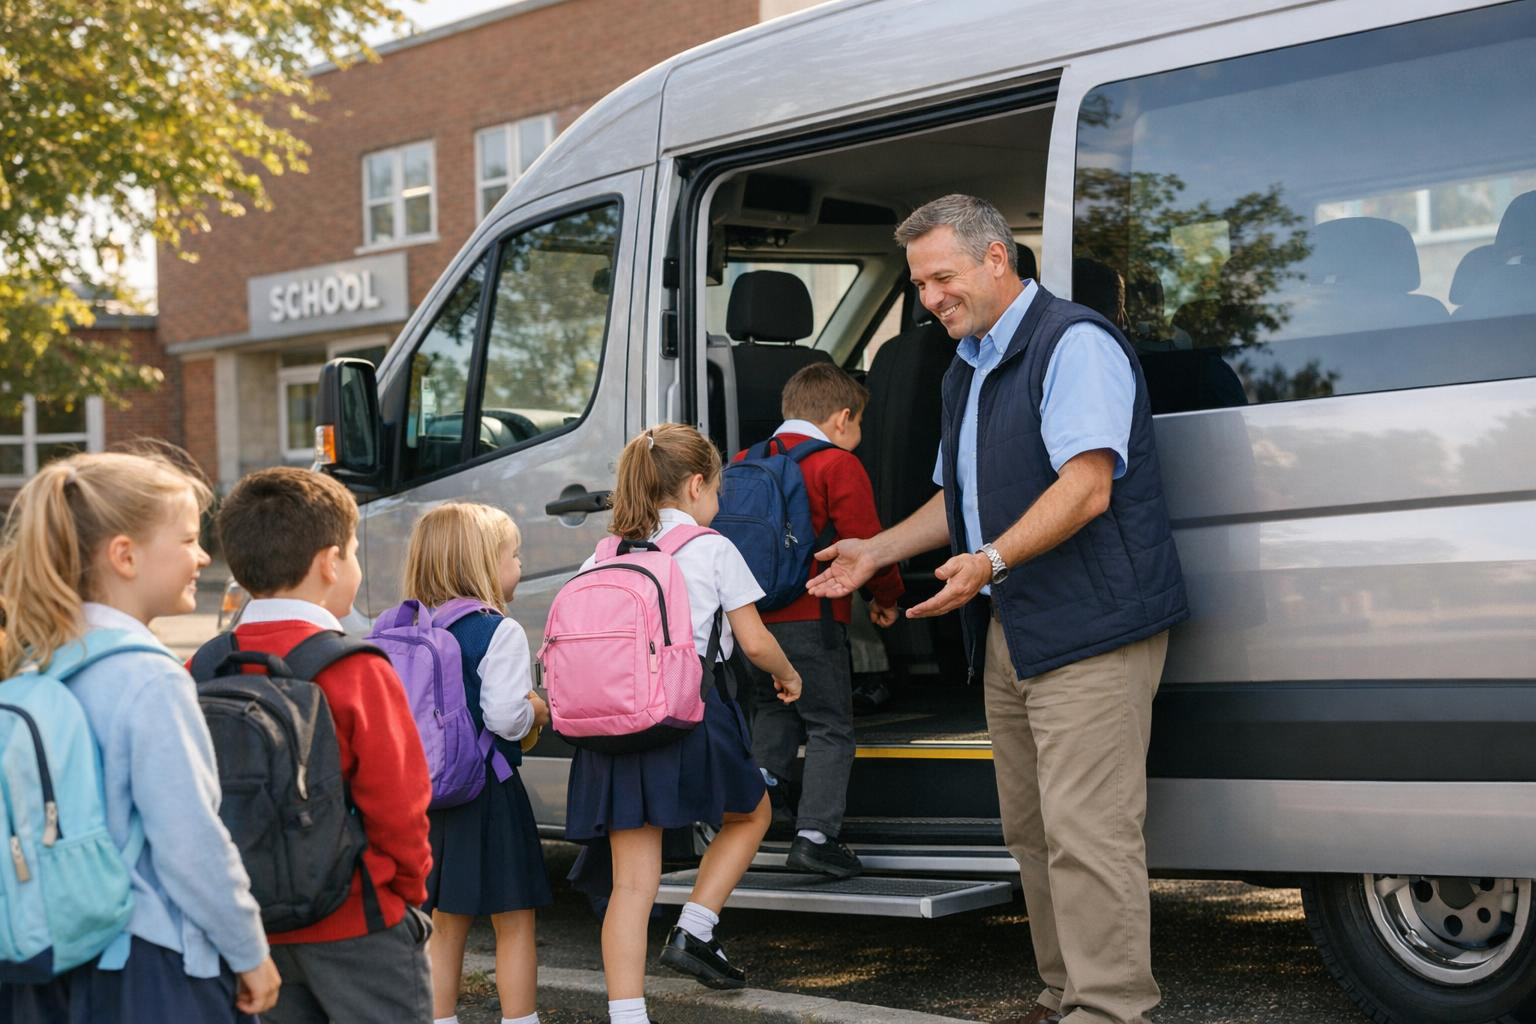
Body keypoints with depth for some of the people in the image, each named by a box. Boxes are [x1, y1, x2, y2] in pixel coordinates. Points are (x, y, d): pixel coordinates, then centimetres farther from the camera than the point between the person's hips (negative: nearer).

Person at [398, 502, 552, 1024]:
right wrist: (537, 711, -3)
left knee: (445, 926, 16)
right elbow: (504, 716, -24)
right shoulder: (499, 632, -15)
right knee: (514, 923, 5)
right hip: (487, 789, -6)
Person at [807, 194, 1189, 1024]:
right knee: (1031, 828, 11)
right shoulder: (965, 372, 20)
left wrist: (992, 559, -30)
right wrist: (877, 551, 22)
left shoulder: (1073, 344, -11)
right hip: (1008, 635, 10)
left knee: (1085, 830, -12)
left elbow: (1086, 488, -21)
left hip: (1087, 628, -10)